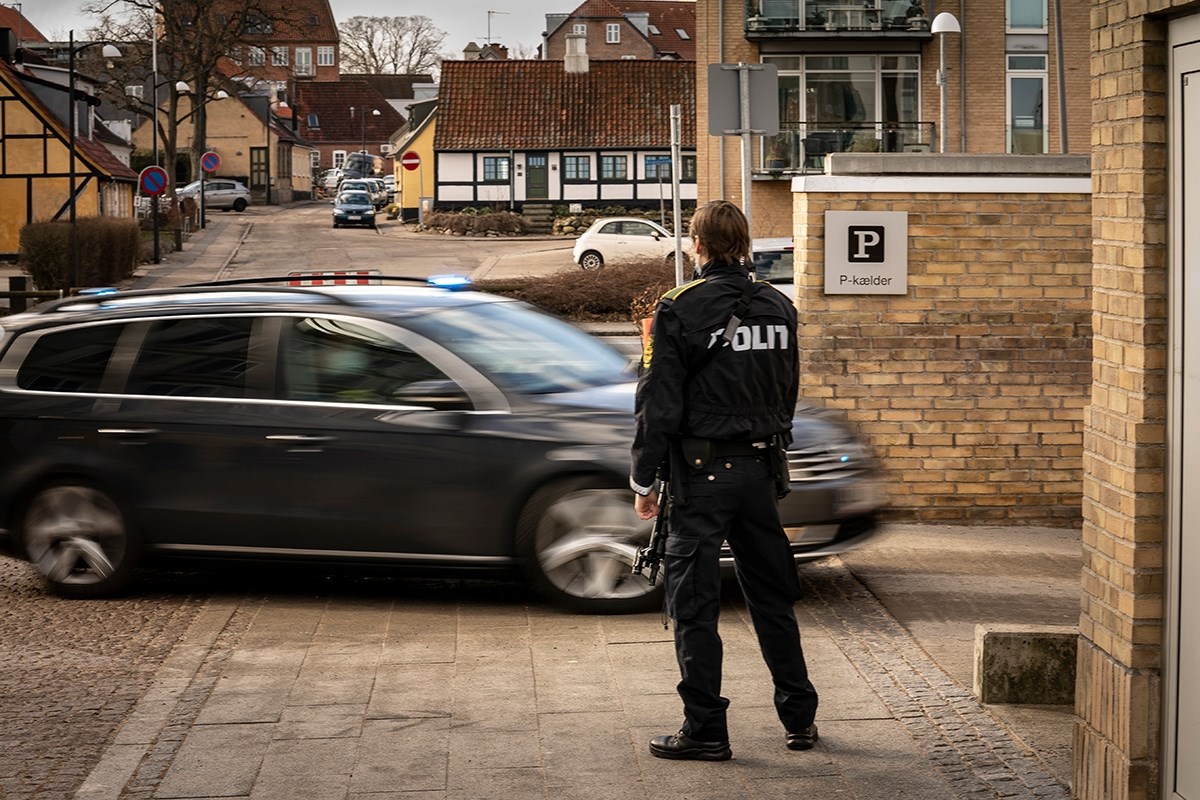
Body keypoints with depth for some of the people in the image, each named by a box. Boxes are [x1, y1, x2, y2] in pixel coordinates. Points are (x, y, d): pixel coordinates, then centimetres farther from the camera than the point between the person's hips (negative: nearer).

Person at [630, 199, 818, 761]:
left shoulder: (679, 309, -11)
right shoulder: (778, 307, 7)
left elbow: (659, 401, -11)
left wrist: (644, 479, -4)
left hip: (702, 471, -6)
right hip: (761, 469, 6)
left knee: (694, 602, 1)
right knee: (772, 597, 16)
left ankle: (705, 730, 2)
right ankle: (799, 718, 22)